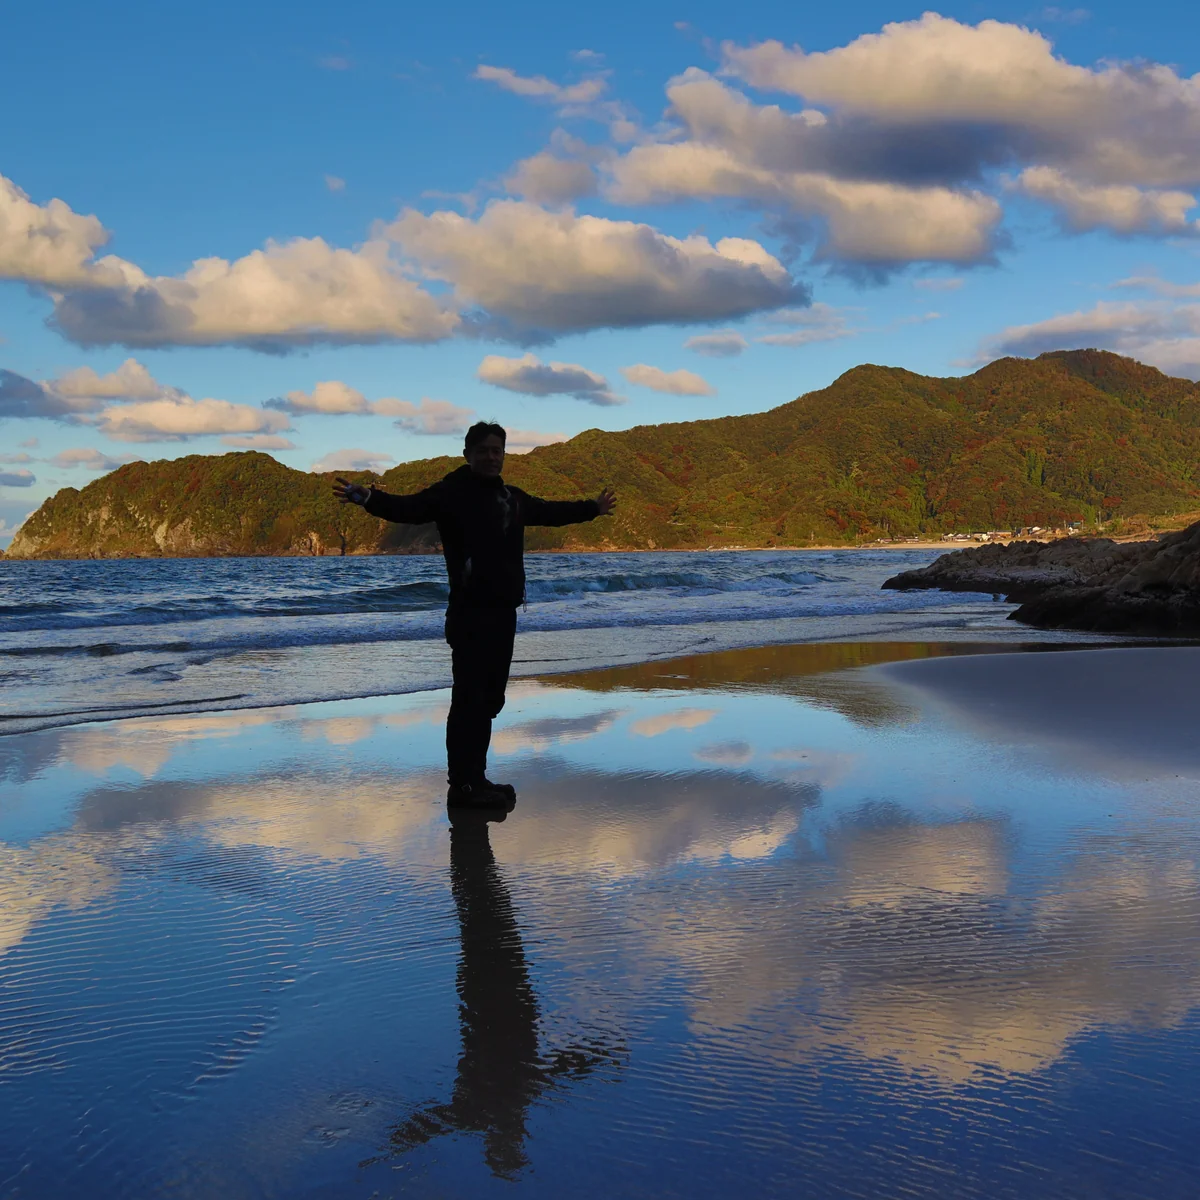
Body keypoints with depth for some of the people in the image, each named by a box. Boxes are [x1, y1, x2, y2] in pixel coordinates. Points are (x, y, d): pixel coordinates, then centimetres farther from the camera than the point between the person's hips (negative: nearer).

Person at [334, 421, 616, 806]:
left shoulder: (512, 497, 18)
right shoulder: (452, 492, -6)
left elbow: (550, 511, 36)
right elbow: (410, 508, -23)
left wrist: (593, 508, 49)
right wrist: (369, 498, -42)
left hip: (503, 613, 8)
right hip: (471, 614, -8)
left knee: (489, 699, 13)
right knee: (469, 699, -9)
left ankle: (476, 779, 21)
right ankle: (462, 785, -6)